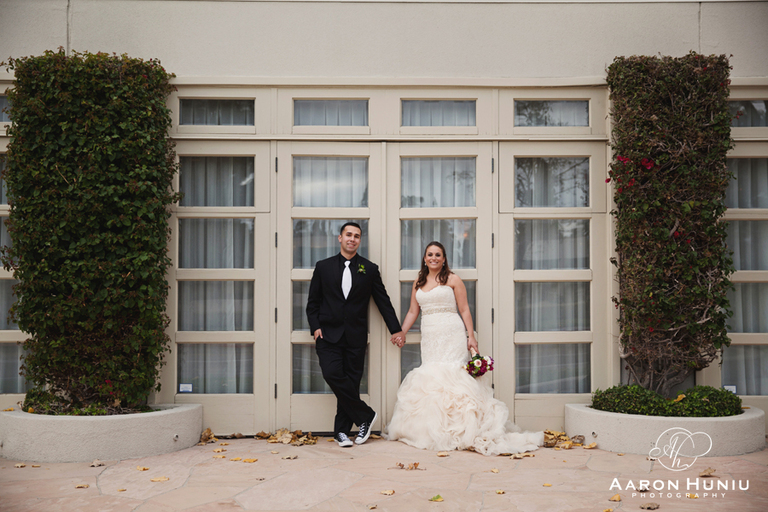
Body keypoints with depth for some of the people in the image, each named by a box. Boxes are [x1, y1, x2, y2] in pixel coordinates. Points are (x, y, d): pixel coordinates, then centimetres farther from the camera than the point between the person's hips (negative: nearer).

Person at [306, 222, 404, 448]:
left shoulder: (369, 269, 8)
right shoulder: (323, 267, 8)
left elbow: (383, 300, 12)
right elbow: (313, 302, 10)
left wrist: (396, 329, 12)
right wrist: (315, 327, -2)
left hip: (355, 336, 0)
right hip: (328, 334, 0)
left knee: (351, 382, 0)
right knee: (333, 374, -17)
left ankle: (342, 430, 13)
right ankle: (365, 415, -2)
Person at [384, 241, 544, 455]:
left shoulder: (452, 280, 3)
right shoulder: (418, 283, 16)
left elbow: (464, 309, 0)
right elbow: (413, 311, 19)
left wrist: (471, 336, -7)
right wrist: (401, 332, 10)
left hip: (451, 335, -4)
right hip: (429, 337, 4)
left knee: (450, 375, -11)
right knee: (430, 378, -1)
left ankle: (456, 429, -9)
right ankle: (433, 429, 4)